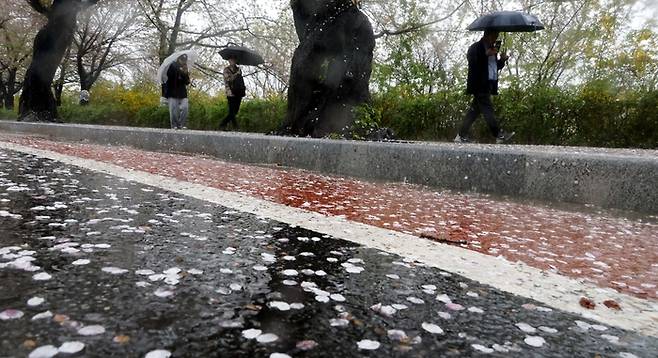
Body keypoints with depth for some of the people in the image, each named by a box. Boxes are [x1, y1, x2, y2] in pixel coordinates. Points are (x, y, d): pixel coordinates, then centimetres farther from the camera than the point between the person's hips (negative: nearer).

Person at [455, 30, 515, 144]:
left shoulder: (492, 49, 21)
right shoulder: (476, 47, -4)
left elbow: (496, 66, 25)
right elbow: (471, 60, -19)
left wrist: (502, 60, 5)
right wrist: (486, 54, -23)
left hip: (488, 85, 9)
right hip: (479, 85, -9)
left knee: (475, 110, 7)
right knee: (487, 109, -11)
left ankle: (462, 136, 9)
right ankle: (499, 135, -13)